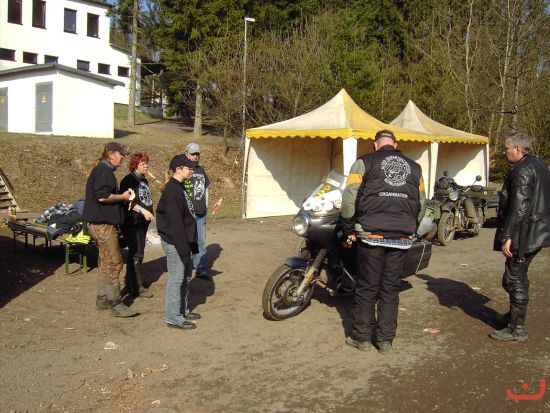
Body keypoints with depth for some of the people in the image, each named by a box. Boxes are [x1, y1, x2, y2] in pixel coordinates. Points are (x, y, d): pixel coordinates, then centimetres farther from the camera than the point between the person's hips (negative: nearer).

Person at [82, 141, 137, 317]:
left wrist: (122, 197, 13)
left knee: (106, 263, 17)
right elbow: (102, 196, -25)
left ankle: (102, 299, 26)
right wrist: (123, 197, -12)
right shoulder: (104, 171, -15)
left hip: (102, 223, 11)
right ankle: (115, 304, -4)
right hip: (103, 224, -11)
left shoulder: (104, 170, 18)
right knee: (114, 263, -9)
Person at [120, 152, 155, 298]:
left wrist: (149, 213, 18)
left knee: (139, 252, 13)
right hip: (133, 222, -9)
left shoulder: (144, 180, 17)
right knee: (136, 254, -8)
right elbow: (128, 201, -19)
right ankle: (137, 287, -3)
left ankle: (131, 283, 23)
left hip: (143, 221, 9)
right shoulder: (129, 180, -10)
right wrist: (142, 210, -26)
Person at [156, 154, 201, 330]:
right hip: (174, 242, -10)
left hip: (183, 241, 10)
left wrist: (191, 243, 19)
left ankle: (184, 310, 31)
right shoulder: (172, 190, -18)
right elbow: (175, 222, -22)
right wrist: (183, 248, -22)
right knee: (176, 279, -2)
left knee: (185, 276, 18)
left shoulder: (179, 187, 13)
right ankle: (174, 318, 7)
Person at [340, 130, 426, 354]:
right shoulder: (414, 167, 15)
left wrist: (349, 229, 5)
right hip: (402, 238, 3)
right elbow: (421, 205, 15)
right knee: (390, 289, 12)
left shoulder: (365, 162, 2)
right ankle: (386, 339, 17)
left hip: (372, 234, -3)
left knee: (367, 287, 7)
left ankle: (362, 337, 16)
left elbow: (349, 198, -6)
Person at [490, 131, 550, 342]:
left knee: (515, 280, -3)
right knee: (519, 276, 23)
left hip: (524, 235, -10)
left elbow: (519, 207, -26)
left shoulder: (522, 170, -18)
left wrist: (507, 236, -24)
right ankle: (515, 315, 38)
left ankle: (517, 329, 4)